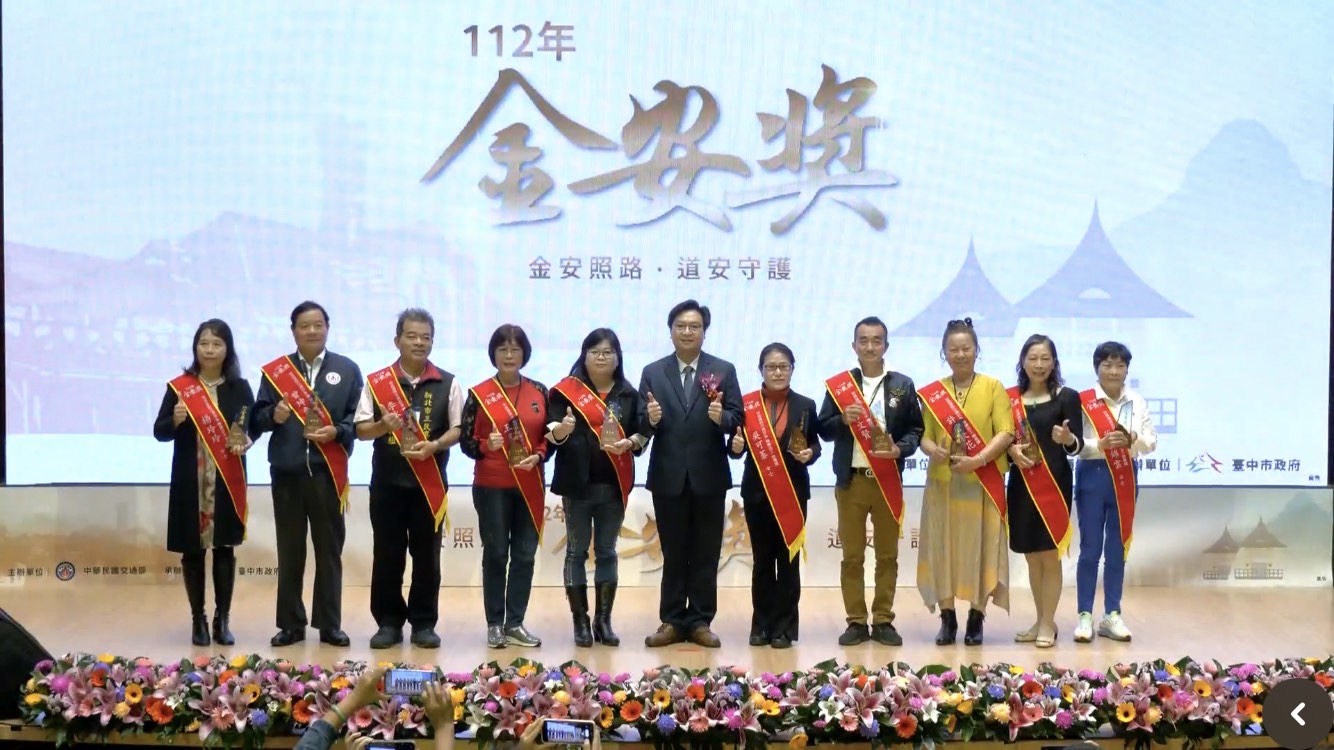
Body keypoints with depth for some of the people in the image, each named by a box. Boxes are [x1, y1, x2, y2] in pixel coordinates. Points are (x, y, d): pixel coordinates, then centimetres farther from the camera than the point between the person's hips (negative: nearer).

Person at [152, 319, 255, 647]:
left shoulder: (240, 387, 5)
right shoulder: (179, 387, 1)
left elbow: (252, 427, 9)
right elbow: (159, 432, 1)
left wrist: (245, 442, -13)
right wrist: (175, 420, -20)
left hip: (227, 482, 1)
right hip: (190, 481, 0)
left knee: (225, 548, 4)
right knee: (192, 550, 4)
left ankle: (223, 620, 13)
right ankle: (198, 621, 15)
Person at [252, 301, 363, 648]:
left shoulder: (347, 369, 7)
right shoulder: (275, 371, 9)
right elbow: (257, 419, 6)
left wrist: (337, 431, -15)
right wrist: (274, 416, -15)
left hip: (328, 471, -1)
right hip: (287, 471, 1)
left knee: (329, 549, 5)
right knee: (289, 551, 6)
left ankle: (330, 625, 13)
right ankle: (291, 625, 15)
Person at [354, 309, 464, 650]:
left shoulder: (448, 384, 4)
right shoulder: (376, 382, 4)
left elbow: (457, 429, 3)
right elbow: (361, 429, 4)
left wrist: (434, 445, -16)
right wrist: (383, 426, -17)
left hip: (430, 481, 0)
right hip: (387, 480, 0)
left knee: (426, 554, 4)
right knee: (387, 554, 4)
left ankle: (424, 624, 14)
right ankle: (389, 622, 14)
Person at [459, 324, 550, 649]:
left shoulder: (539, 392, 6)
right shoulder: (479, 394, -2)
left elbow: (549, 436, 9)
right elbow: (466, 442, -2)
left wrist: (538, 456, -10)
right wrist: (487, 446, -21)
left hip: (530, 486, 3)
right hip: (491, 486, -3)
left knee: (525, 554, 4)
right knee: (495, 554, 2)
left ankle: (515, 624, 12)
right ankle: (495, 624, 10)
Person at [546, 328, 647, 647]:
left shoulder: (629, 393, 7)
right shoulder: (566, 390, -1)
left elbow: (642, 432, 7)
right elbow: (551, 434, -5)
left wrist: (629, 443, -15)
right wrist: (560, 430, -28)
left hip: (614, 484, 3)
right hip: (578, 483, -2)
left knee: (607, 552, 8)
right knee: (577, 551, 3)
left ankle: (603, 620, 15)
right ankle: (580, 621, 8)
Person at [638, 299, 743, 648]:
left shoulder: (724, 370, 3)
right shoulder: (652, 373, 5)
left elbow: (738, 419, -2)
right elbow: (641, 425, 1)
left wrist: (722, 417, -23)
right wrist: (651, 419, -21)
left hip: (709, 476, 0)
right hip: (668, 476, 0)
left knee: (706, 554, 7)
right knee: (673, 553, 9)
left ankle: (701, 621, 15)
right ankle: (672, 621, 16)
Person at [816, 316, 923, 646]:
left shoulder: (903, 385, 6)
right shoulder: (838, 384, 5)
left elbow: (916, 429, 4)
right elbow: (824, 429, 3)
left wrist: (900, 449, -14)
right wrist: (843, 419, -17)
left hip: (888, 481, 0)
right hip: (850, 481, 0)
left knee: (887, 555, 6)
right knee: (852, 555, 3)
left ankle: (883, 621, 14)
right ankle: (856, 622, 11)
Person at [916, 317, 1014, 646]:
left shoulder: (993, 387, 2)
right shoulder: (932, 392, 8)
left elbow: (1006, 432, -5)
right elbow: (924, 434, 5)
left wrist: (979, 459, -19)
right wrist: (932, 450, -18)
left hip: (983, 483, -2)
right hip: (942, 482, 2)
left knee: (980, 548, 0)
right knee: (943, 547, 3)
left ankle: (976, 618, 10)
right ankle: (947, 618, 11)